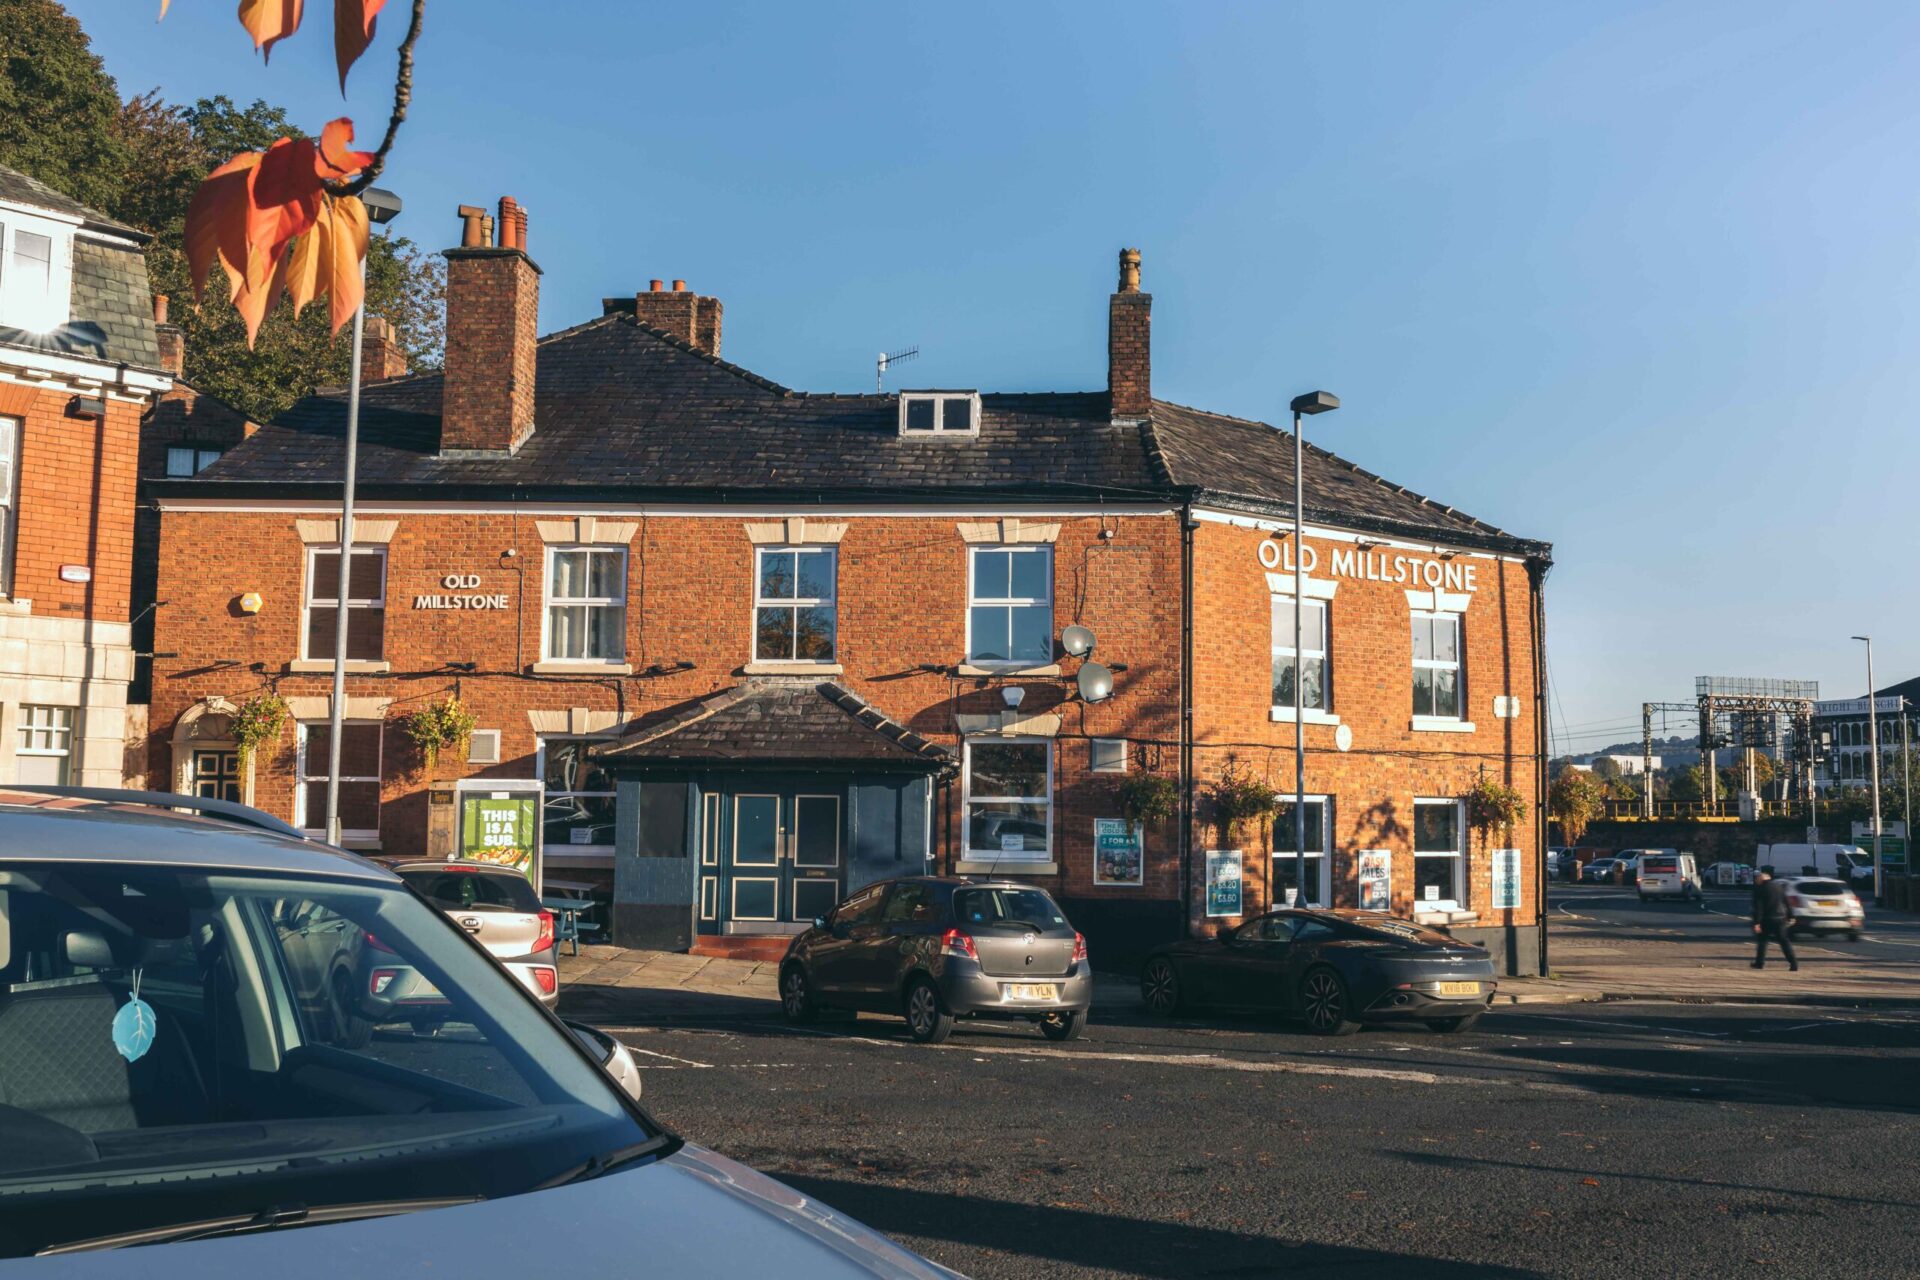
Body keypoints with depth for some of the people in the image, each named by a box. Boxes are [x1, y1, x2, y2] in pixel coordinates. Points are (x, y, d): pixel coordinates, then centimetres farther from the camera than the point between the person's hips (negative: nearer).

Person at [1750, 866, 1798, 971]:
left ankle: (1760, 963, 15)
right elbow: (1786, 902, 10)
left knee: (1761, 940, 13)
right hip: (1780, 918, 4)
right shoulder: (1779, 886, 8)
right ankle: (1794, 964, -4)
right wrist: (1790, 917, 15)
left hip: (1767, 920, -4)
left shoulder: (1760, 889, -8)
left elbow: (1758, 907, -14)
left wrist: (1756, 922, -15)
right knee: (1784, 942, 5)